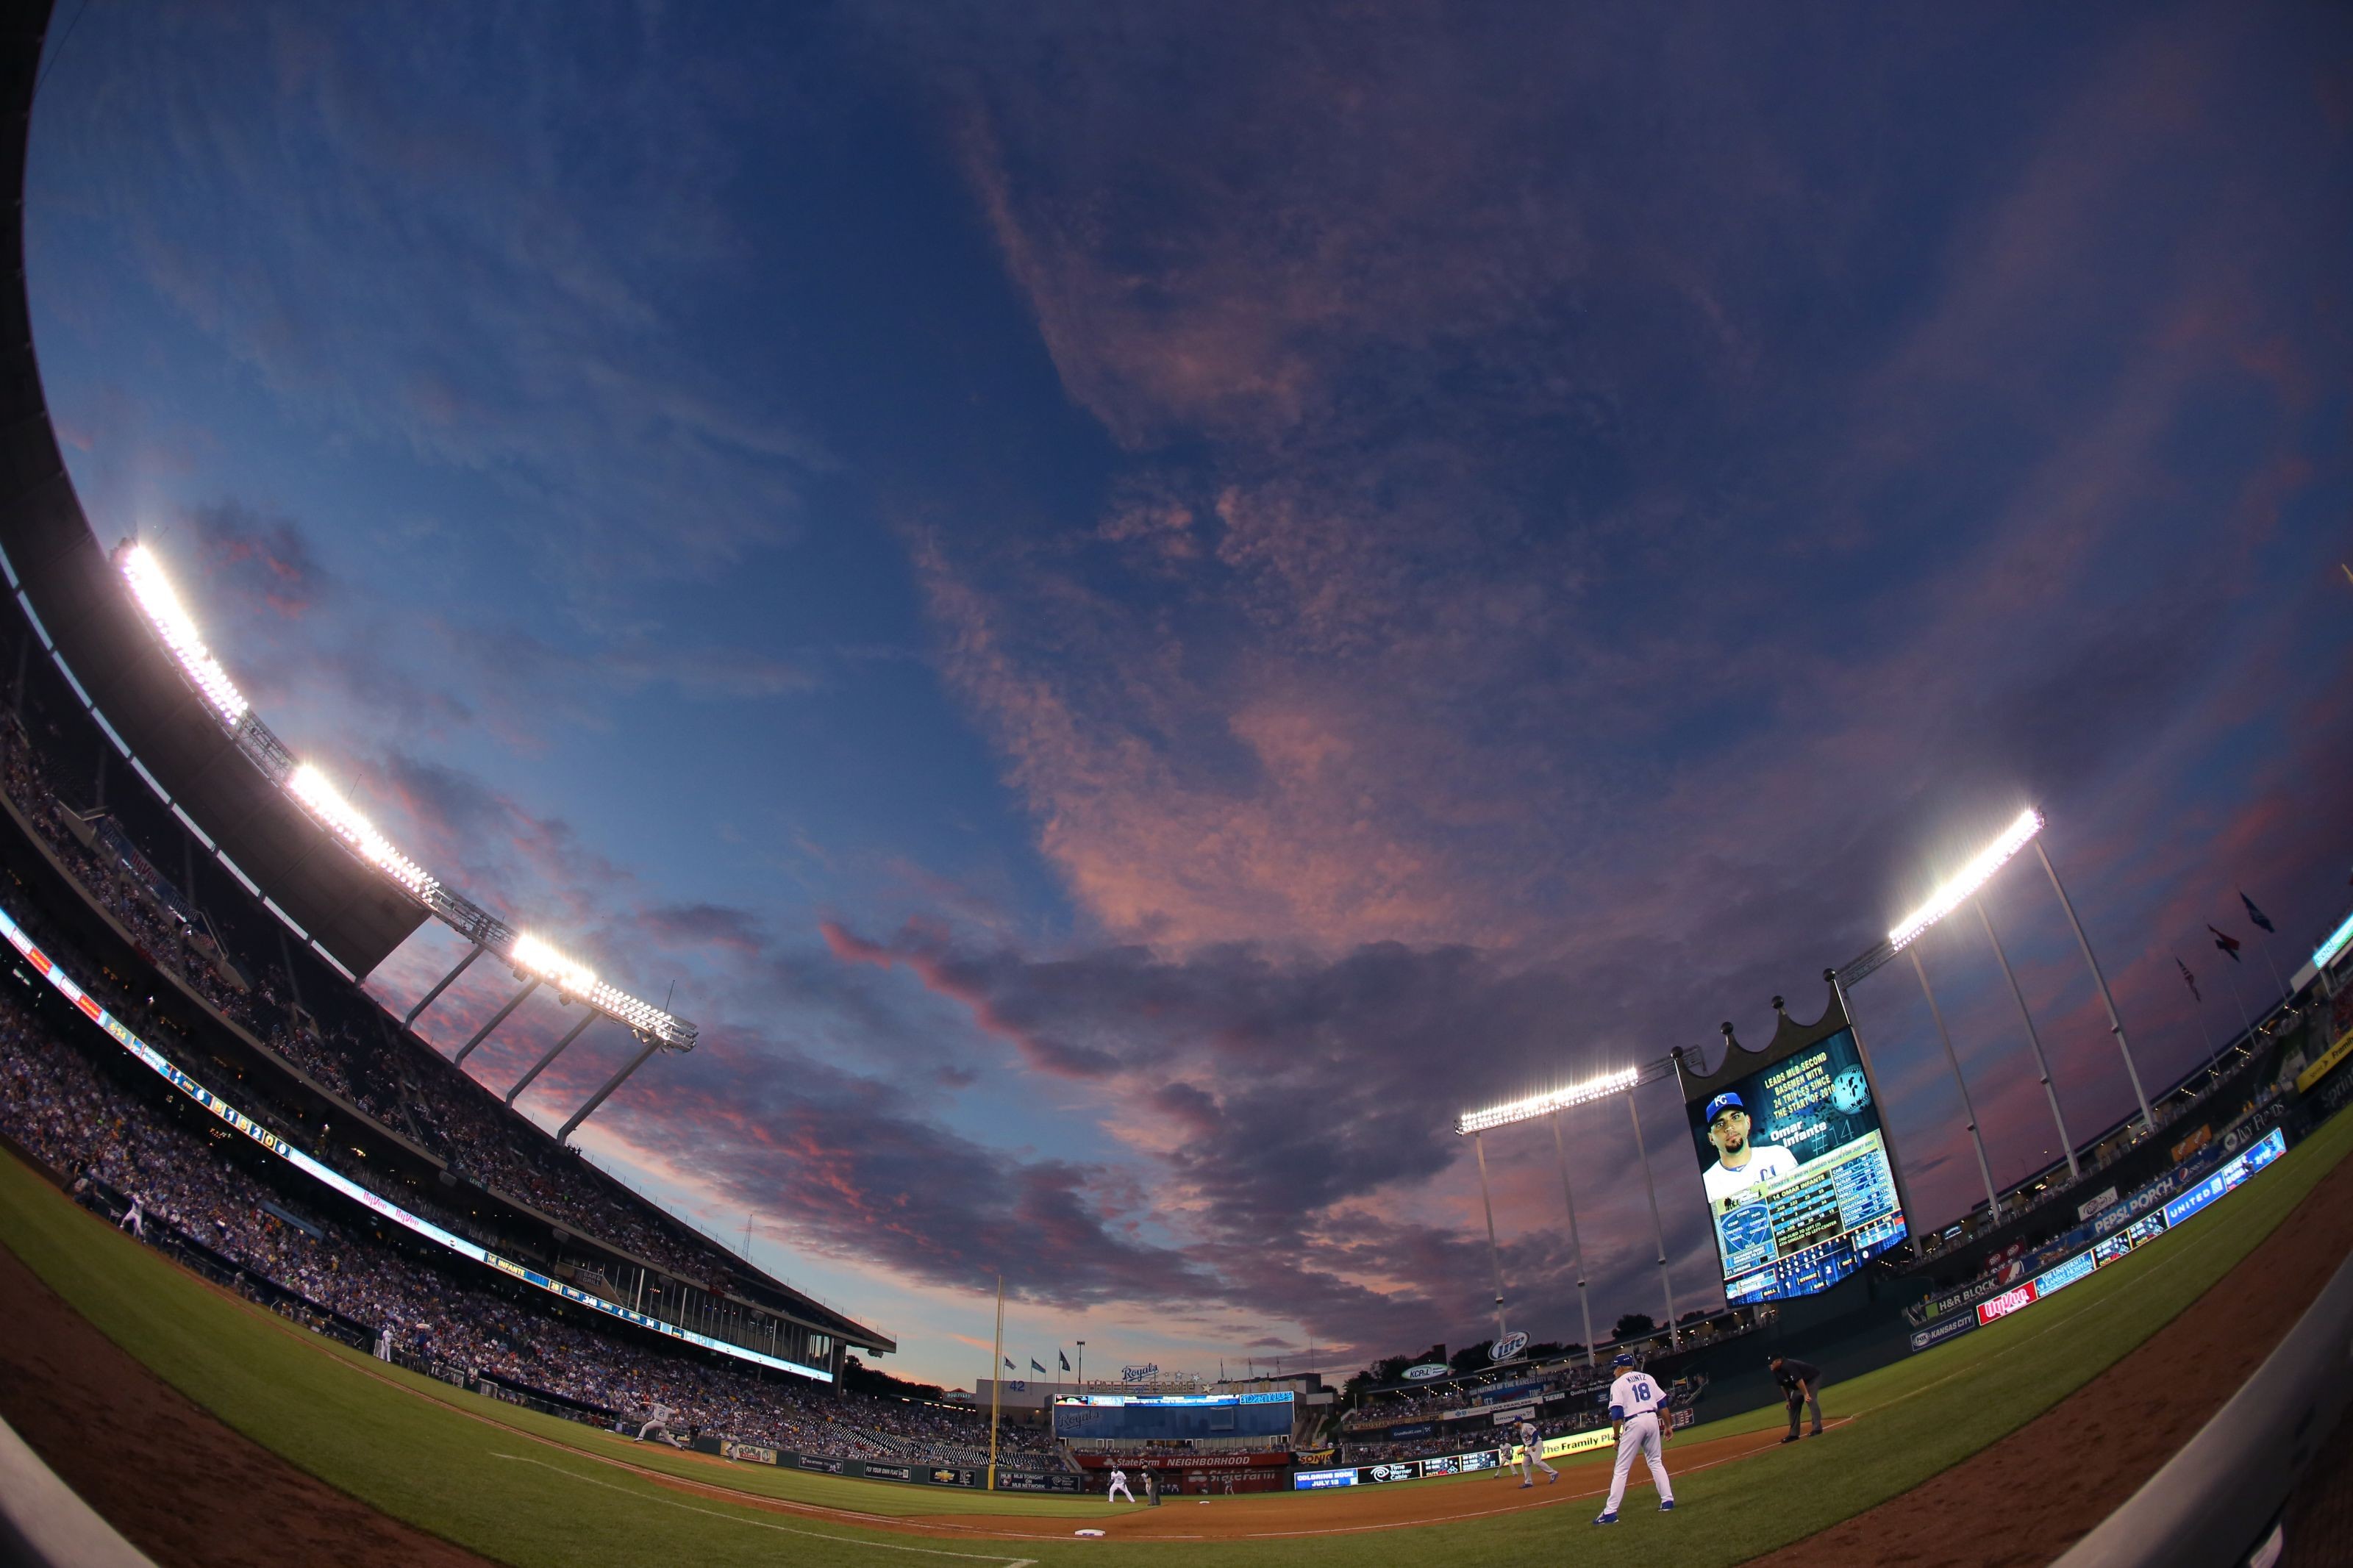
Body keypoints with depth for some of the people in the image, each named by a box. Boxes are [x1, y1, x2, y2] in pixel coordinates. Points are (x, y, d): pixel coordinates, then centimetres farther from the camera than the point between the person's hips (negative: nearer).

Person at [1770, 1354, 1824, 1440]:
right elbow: (1783, 1386, 3)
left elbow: (1799, 1380, -41)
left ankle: (1817, 1429, -25)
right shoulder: (1776, 1372, -8)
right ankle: (1793, 1434, 8)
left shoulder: (1788, 1365, -36)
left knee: (1811, 1400, -28)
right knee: (1793, 1405, 4)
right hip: (1798, 1387, 9)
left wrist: (1806, 1394, -44)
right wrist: (1788, 1400, 3)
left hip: (1813, 1378, -9)